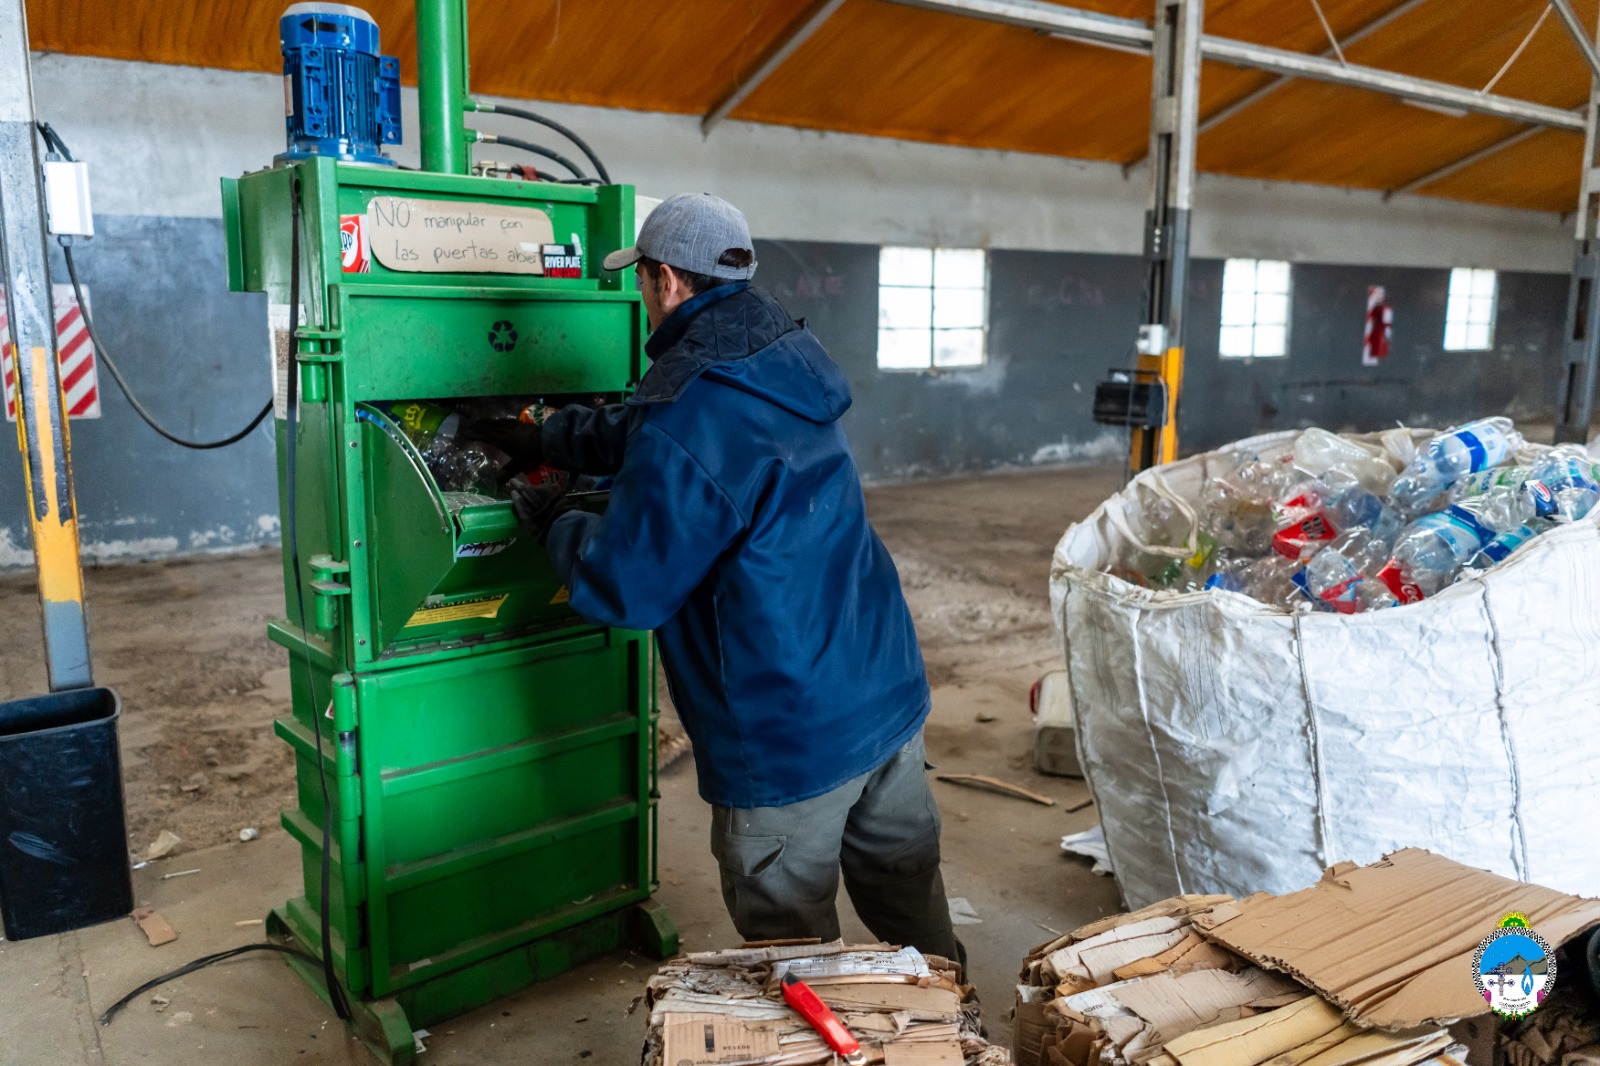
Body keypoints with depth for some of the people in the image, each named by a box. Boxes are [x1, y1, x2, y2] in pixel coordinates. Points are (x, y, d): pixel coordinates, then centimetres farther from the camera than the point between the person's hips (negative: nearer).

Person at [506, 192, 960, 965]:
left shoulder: (686, 421, -22)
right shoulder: (780, 358, 6)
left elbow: (622, 590, -13)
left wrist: (555, 522, 5)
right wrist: (545, 438, 32)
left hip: (793, 736, -8)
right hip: (890, 691, 9)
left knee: (790, 944, 12)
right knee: (907, 890, 23)